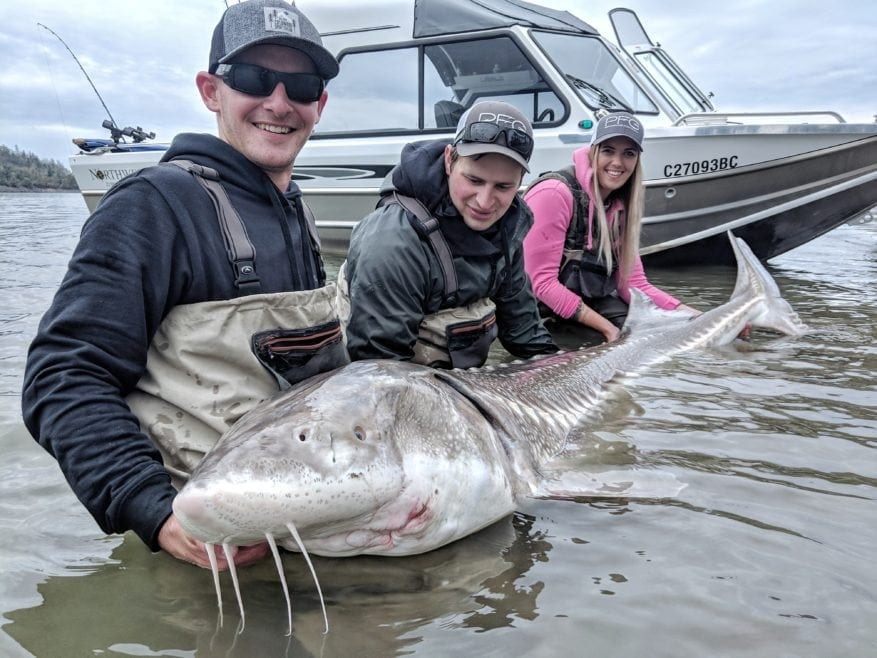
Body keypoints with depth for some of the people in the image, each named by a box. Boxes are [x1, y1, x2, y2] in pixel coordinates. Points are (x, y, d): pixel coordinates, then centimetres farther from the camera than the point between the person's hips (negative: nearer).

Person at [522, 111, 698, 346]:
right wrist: (607, 327, -19)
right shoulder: (555, 193, -19)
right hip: (544, 311, -7)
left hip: (591, 303, 7)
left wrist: (685, 312, -11)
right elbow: (540, 282, -21)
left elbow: (632, 282, 4)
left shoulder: (621, 205, 5)